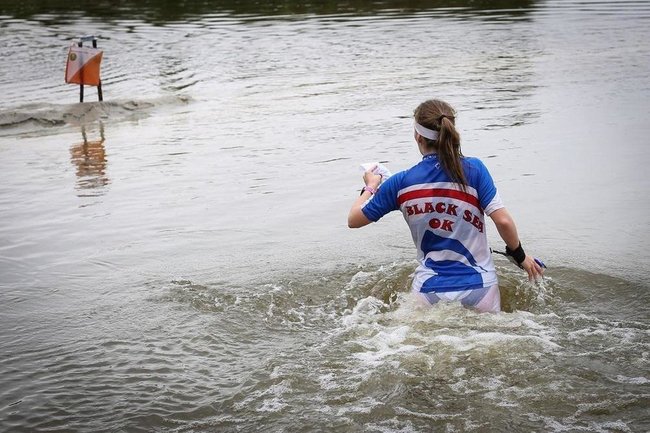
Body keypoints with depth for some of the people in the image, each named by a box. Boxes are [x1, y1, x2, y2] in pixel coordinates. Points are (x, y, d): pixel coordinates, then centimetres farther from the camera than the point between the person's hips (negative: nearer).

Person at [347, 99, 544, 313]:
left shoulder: (401, 182, -1)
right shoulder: (473, 169, -4)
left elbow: (354, 219, 9)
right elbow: (503, 221, -8)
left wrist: (370, 186, 28)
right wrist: (520, 256, 10)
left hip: (430, 290, 0)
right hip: (479, 286, 0)